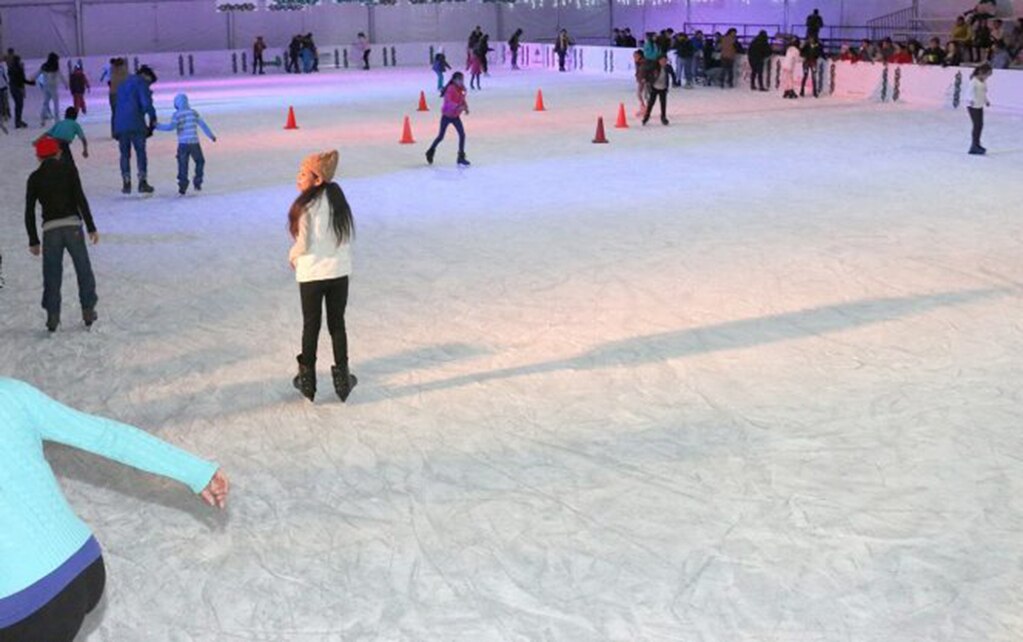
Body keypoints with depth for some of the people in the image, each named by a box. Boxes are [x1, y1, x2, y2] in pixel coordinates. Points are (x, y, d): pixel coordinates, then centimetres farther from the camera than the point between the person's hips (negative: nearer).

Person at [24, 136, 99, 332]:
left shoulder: (34, 178, 10)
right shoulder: (68, 169, 4)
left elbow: (29, 211, 8)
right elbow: (80, 199, -6)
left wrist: (33, 240, 14)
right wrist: (91, 227, -5)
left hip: (50, 229, 2)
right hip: (72, 225, -1)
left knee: (52, 275, 7)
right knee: (84, 270, 10)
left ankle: (52, 315, 4)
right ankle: (88, 310, 11)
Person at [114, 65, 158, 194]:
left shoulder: (123, 85, 24)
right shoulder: (141, 83, 1)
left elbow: (119, 106, 22)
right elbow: (146, 103, -13)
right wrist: (153, 118, -3)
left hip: (120, 124, 6)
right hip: (136, 124, -5)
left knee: (125, 154, 9)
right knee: (141, 152, 2)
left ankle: (126, 183, 6)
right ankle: (142, 182, -3)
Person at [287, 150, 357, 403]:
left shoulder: (307, 205, -16)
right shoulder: (338, 199, 1)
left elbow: (303, 244, -15)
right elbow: (347, 237, 6)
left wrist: (293, 256, 5)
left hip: (311, 274, -4)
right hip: (340, 272, 4)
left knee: (311, 326, 10)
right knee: (337, 324, 14)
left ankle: (307, 379, 21)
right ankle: (342, 377, 18)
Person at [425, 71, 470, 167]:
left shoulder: (461, 90, 0)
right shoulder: (450, 89, -22)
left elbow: (462, 101, 11)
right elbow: (448, 101, -33)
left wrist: (465, 108, -9)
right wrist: (458, 107, -44)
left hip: (455, 116, 6)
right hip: (446, 116, -6)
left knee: (462, 134, -8)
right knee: (441, 136, 6)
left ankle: (461, 157, 0)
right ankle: (431, 152, 32)